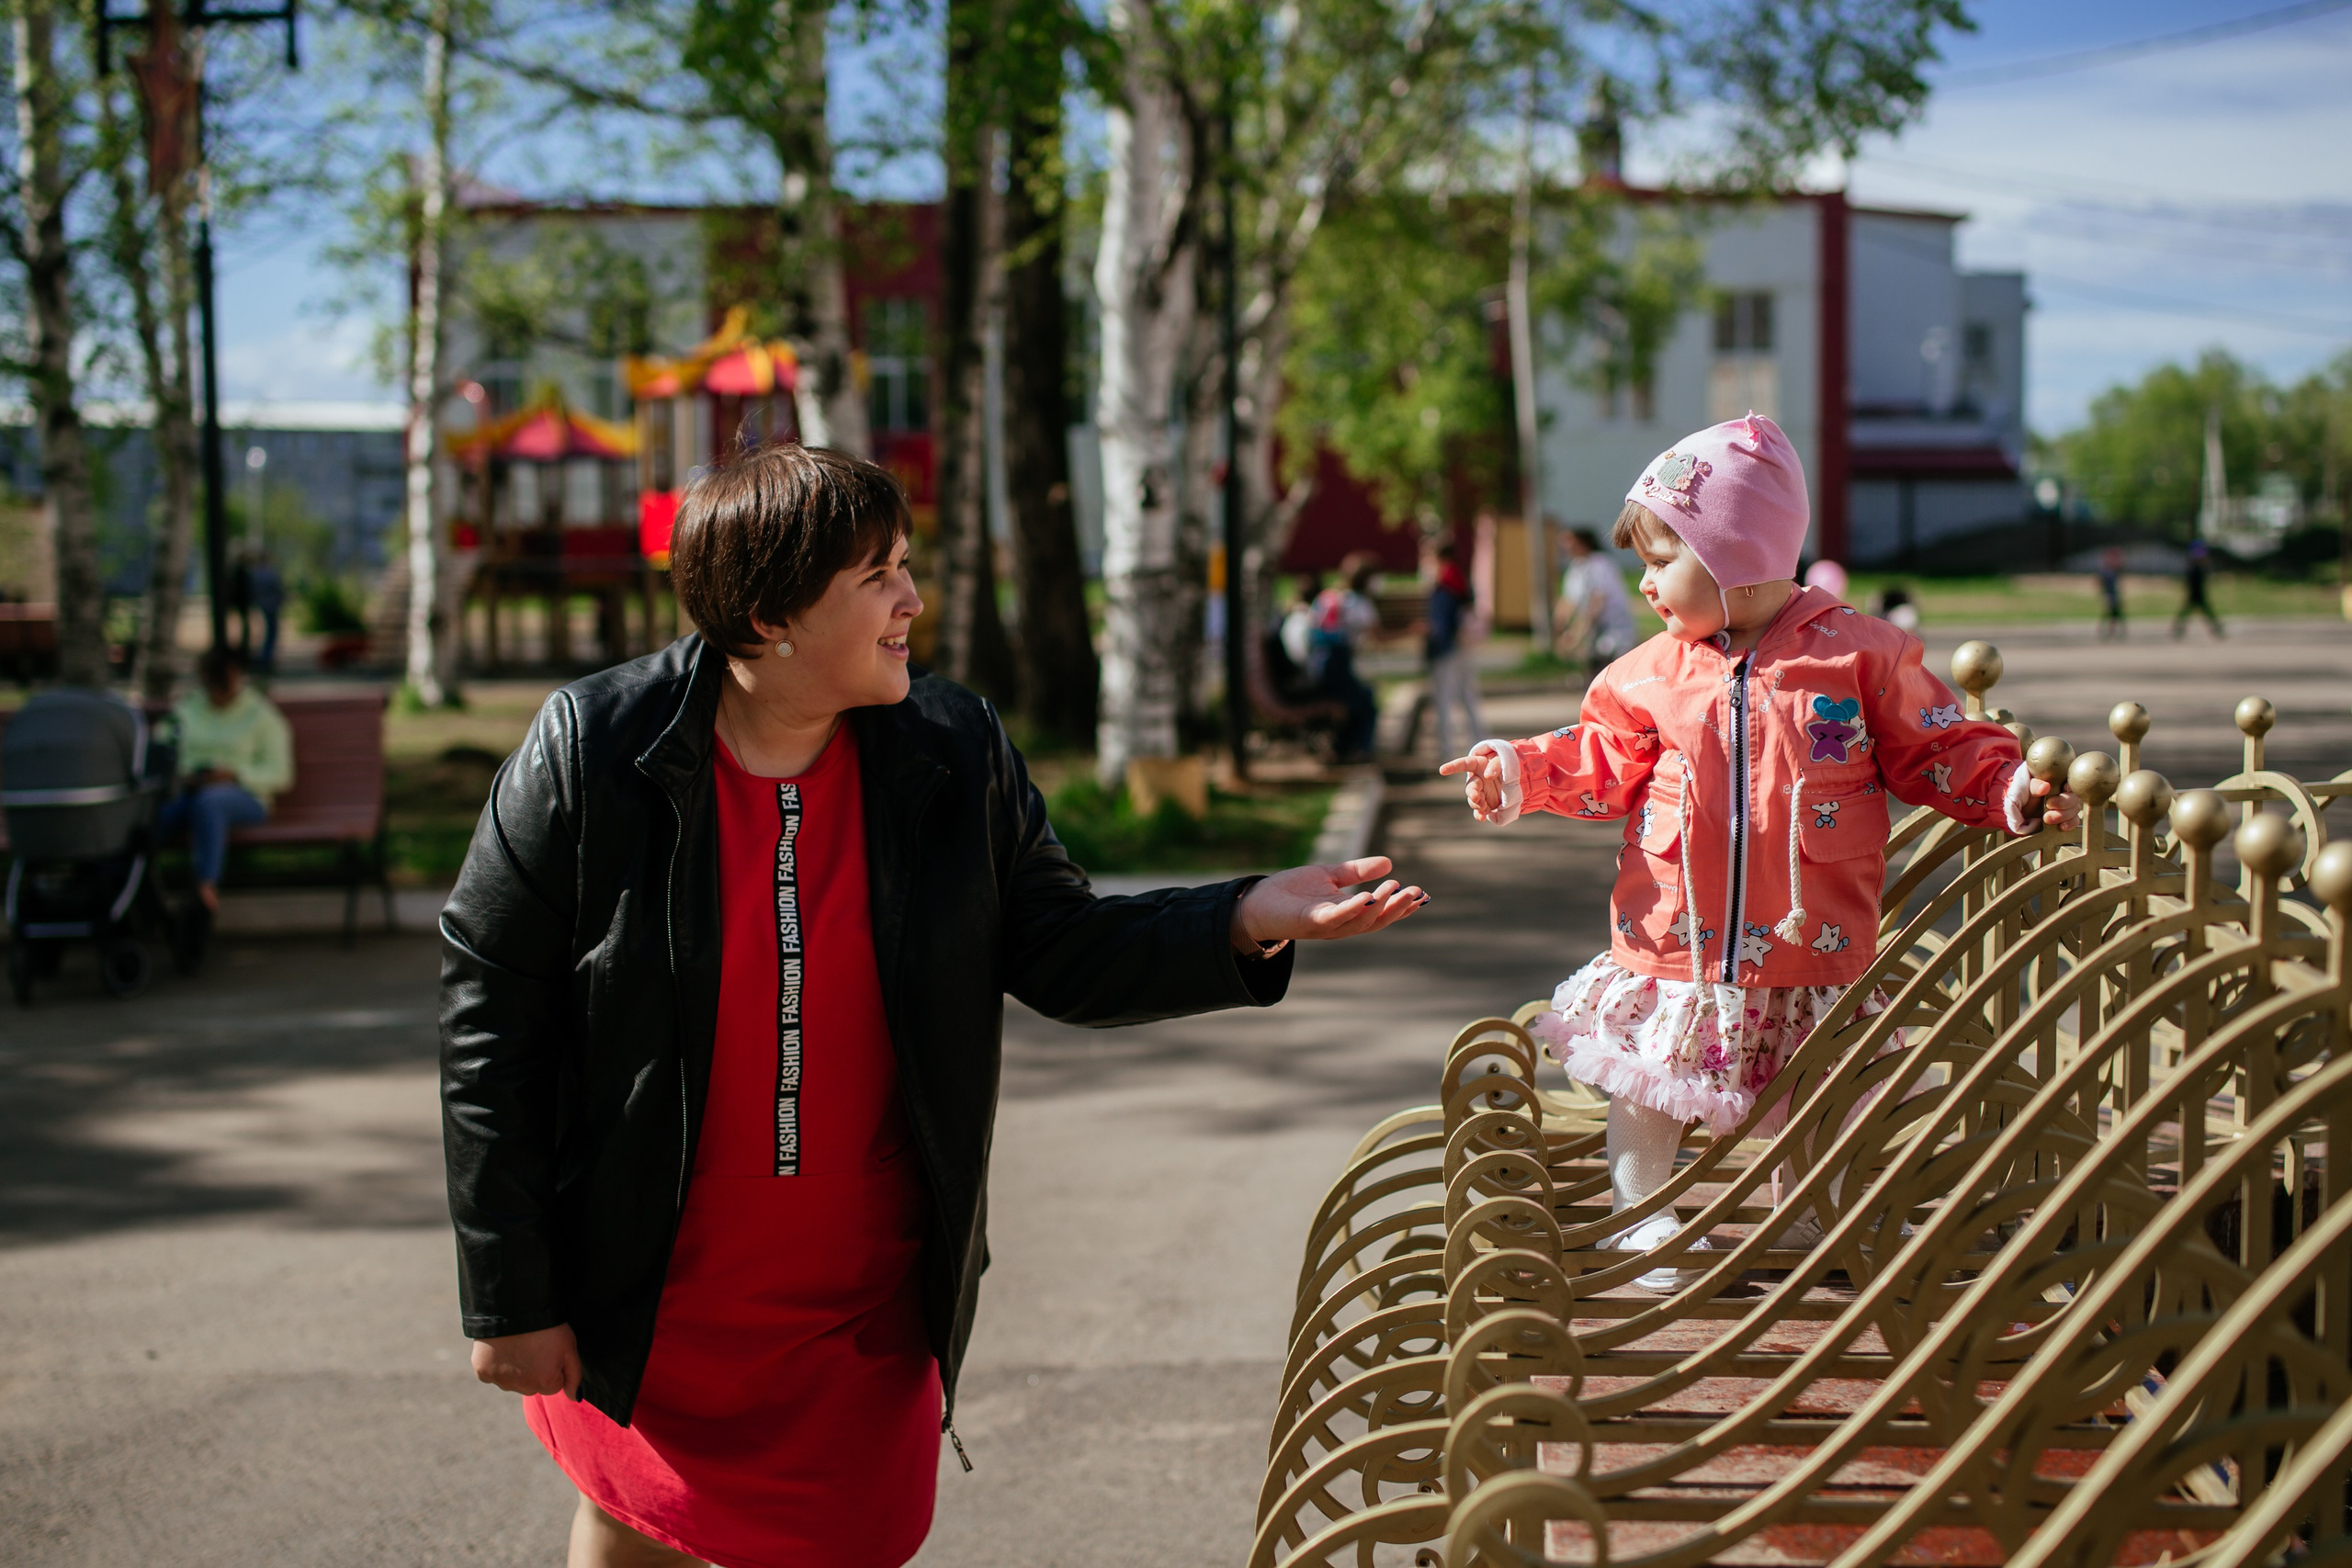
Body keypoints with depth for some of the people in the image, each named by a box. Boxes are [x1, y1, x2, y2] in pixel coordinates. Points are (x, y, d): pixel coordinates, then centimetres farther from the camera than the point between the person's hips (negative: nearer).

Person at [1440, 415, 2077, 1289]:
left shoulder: (1860, 656, -6)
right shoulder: (1651, 674, 2)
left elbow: (1937, 754, 0)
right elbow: (1606, 765, 9)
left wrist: (2012, 791, -13)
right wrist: (1523, 773, -3)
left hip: (1805, 949, -2)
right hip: (1672, 948, 2)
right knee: (1646, 1092, 10)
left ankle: (1806, 1229, 30)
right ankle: (1638, 1217, 30)